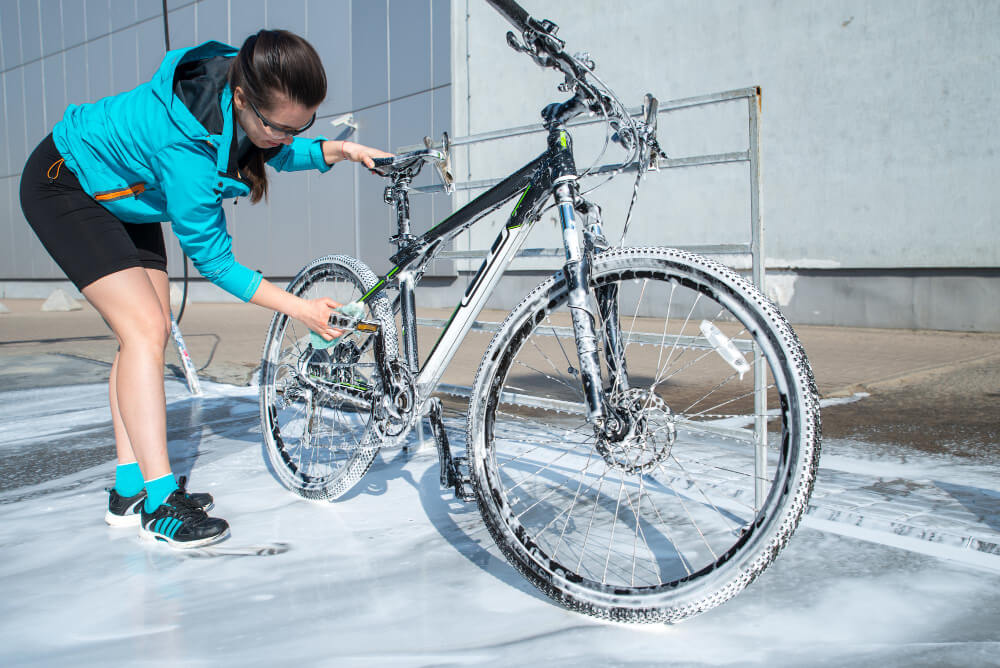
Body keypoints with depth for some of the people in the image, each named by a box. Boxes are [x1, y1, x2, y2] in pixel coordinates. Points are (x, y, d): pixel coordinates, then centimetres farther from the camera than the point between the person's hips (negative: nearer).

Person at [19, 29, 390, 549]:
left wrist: (339, 150, -17)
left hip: (125, 195, 9)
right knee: (145, 327, -20)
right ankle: (159, 503, -18)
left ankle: (129, 490, 8)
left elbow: (281, 153, 2)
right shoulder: (184, 147, -39)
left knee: (150, 329, 2)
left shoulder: (244, 89, -19)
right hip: (64, 187, -8)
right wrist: (298, 308, -28)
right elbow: (212, 259, -30)